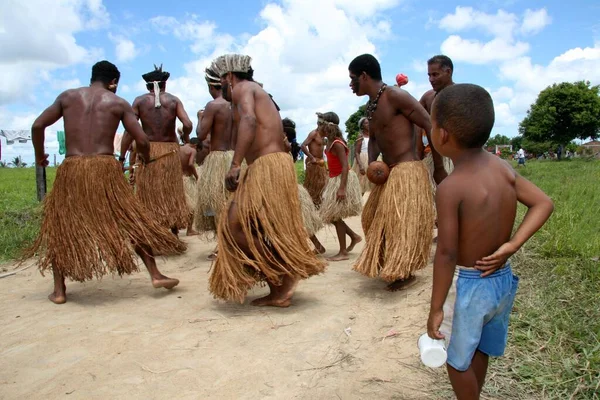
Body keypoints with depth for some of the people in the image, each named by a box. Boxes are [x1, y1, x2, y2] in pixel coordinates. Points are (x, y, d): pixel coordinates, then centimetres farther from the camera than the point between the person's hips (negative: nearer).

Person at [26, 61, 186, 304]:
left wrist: (39, 156, 23)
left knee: (59, 227, 17)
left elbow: (37, 126, 7)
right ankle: (155, 275, 10)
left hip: (71, 170, 2)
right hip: (105, 169, -1)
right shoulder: (119, 103, 6)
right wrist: (145, 158, 21)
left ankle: (59, 290, 18)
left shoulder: (67, 96, 11)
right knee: (131, 222, 11)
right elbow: (142, 140, 0)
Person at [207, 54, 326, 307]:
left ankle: (283, 277, -4)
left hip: (267, 167, -10)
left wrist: (235, 164, -31)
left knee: (236, 226, -9)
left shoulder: (242, 88, -1)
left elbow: (249, 120, -23)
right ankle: (279, 291, 13)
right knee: (258, 230, 11)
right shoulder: (257, 93, 28)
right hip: (267, 167, 10)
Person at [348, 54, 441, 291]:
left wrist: (439, 168, -13)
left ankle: (404, 271, 12)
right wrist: (372, 163, 2)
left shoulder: (395, 96, -16)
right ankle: (390, 264, 33)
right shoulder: (370, 105, 11)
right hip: (387, 173, 10)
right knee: (376, 218, 17)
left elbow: (430, 126, -17)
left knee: (402, 221, -4)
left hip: (407, 172, -10)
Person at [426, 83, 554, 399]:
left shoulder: (450, 187, -25)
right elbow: (544, 204, 0)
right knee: (479, 352, 26)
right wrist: (511, 246, -7)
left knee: (457, 360, 16)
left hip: (468, 285, -7)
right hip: (502, 279, 7)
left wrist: (435, 309, -15)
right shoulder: (502, 167, -4)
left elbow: (447, 253, -24)